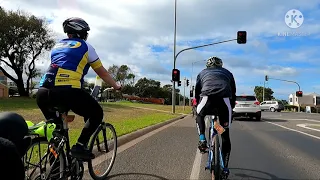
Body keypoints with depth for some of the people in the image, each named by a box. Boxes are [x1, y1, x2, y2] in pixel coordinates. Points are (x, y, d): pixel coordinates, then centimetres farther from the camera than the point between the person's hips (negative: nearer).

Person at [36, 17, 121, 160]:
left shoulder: (58, 46, 29)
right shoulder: (85, 47, 14)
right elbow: (102, 73, 19)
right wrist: (116, 87, 35)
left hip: (43, 92, 6)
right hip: (68, 91, -6)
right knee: (96, 114, 14)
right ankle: (80, 146, 1)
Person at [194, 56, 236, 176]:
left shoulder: (202, 73, 31)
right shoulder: (227, 73, 34)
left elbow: (197, 92, 31)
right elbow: (233, 93, 34)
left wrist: (198, 107, 44)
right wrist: (232, 108, 44)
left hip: (207, 96, -1)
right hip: (225, 98, 1)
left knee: (199, 116, 33)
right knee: (225, 135, 14)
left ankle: (202, 140, 13)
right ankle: (225, 167, 17)